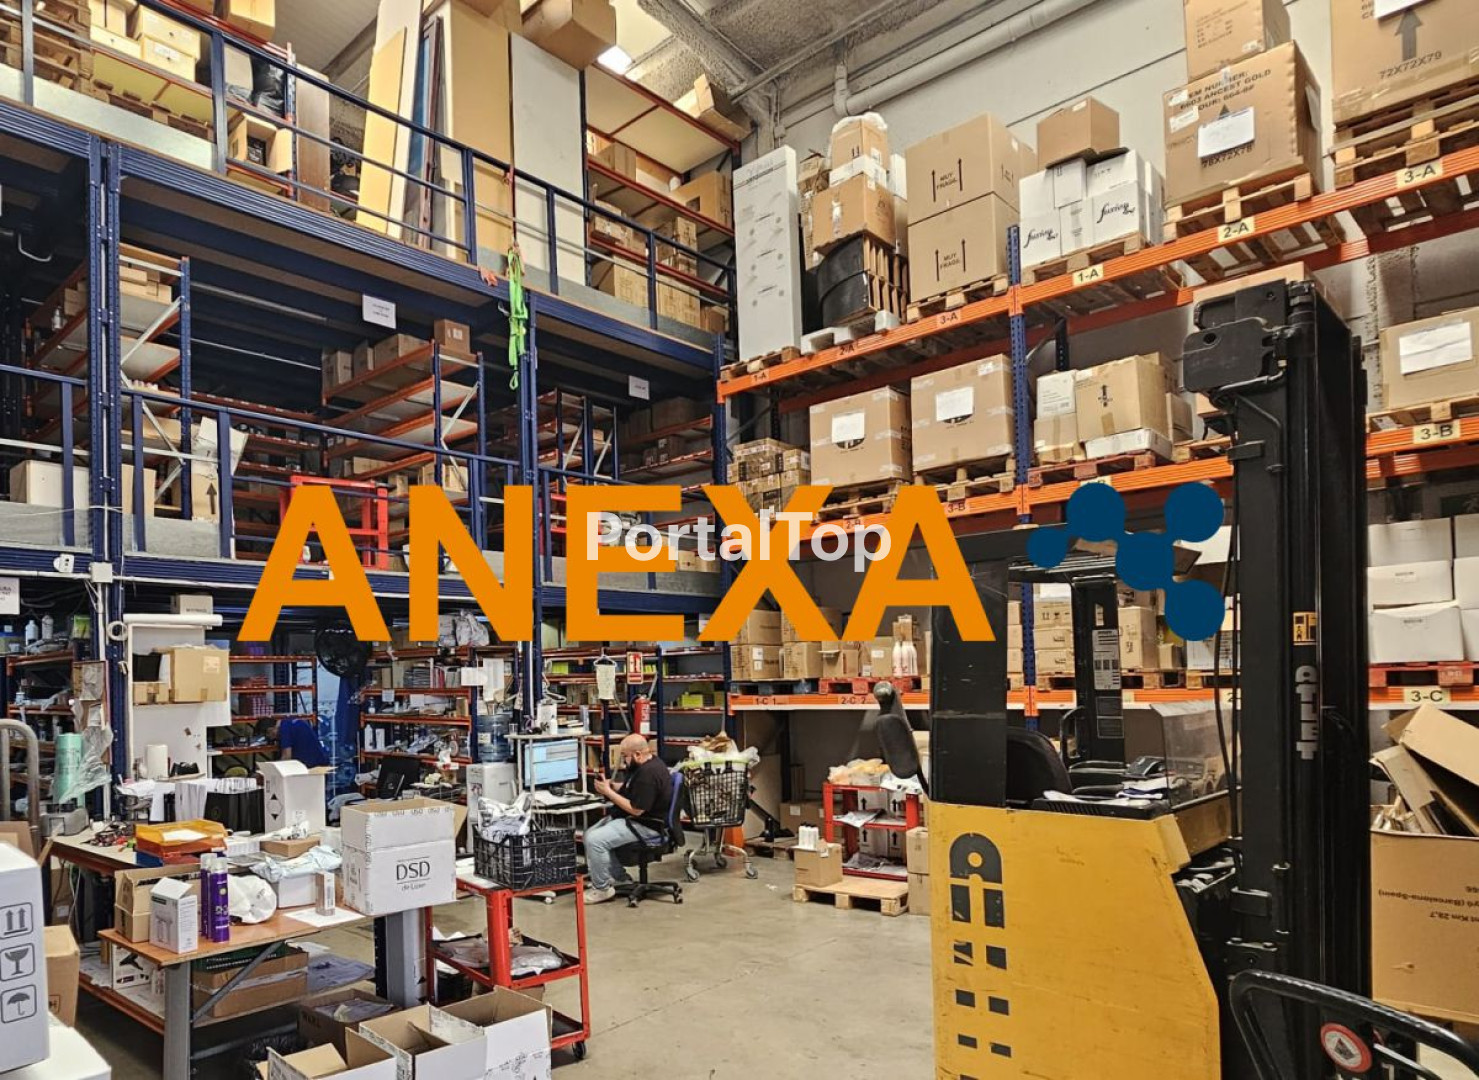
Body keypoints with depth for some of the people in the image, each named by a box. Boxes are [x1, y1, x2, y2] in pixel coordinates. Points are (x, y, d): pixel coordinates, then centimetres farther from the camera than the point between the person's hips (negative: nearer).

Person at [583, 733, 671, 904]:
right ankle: (619, 877, 16)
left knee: (594, 840, -21)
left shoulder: (648, 773, -26)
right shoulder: (646, 763, 7)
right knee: (589, 834, 7)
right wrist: (611, 785, -1)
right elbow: (629, 789, 18)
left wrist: (608, 792, -19)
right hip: (631, 818, 11)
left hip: (646, 825, -11)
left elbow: (636, 810, -25)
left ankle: (602, 889, -4)